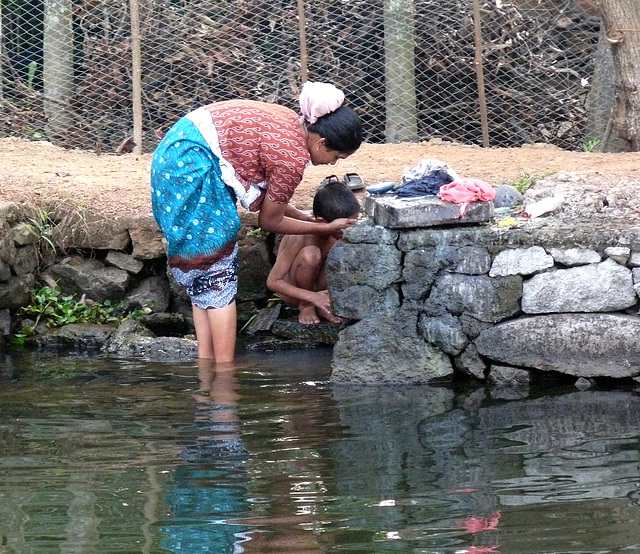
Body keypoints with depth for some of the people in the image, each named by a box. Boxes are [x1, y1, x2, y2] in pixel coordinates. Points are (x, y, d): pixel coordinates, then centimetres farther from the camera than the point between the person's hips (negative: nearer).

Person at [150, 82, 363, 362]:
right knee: (219, 269, -5)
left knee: (203, 275, 13)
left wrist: (306, 217, 25)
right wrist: (324, 229, 10)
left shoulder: (290, 123, 11)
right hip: (191, 163, -10)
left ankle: (206, 361, 15)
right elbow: (270, 221, 0)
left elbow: (265, 197, 19)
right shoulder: (292, 158, -15)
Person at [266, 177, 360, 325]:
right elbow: (272, 282, -27)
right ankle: (306, 307, -11)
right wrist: (312, 297, -39)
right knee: (310, 254, -35)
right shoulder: (301, 237, -29)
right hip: (294, 292, -5)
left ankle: (323, 306, -4)